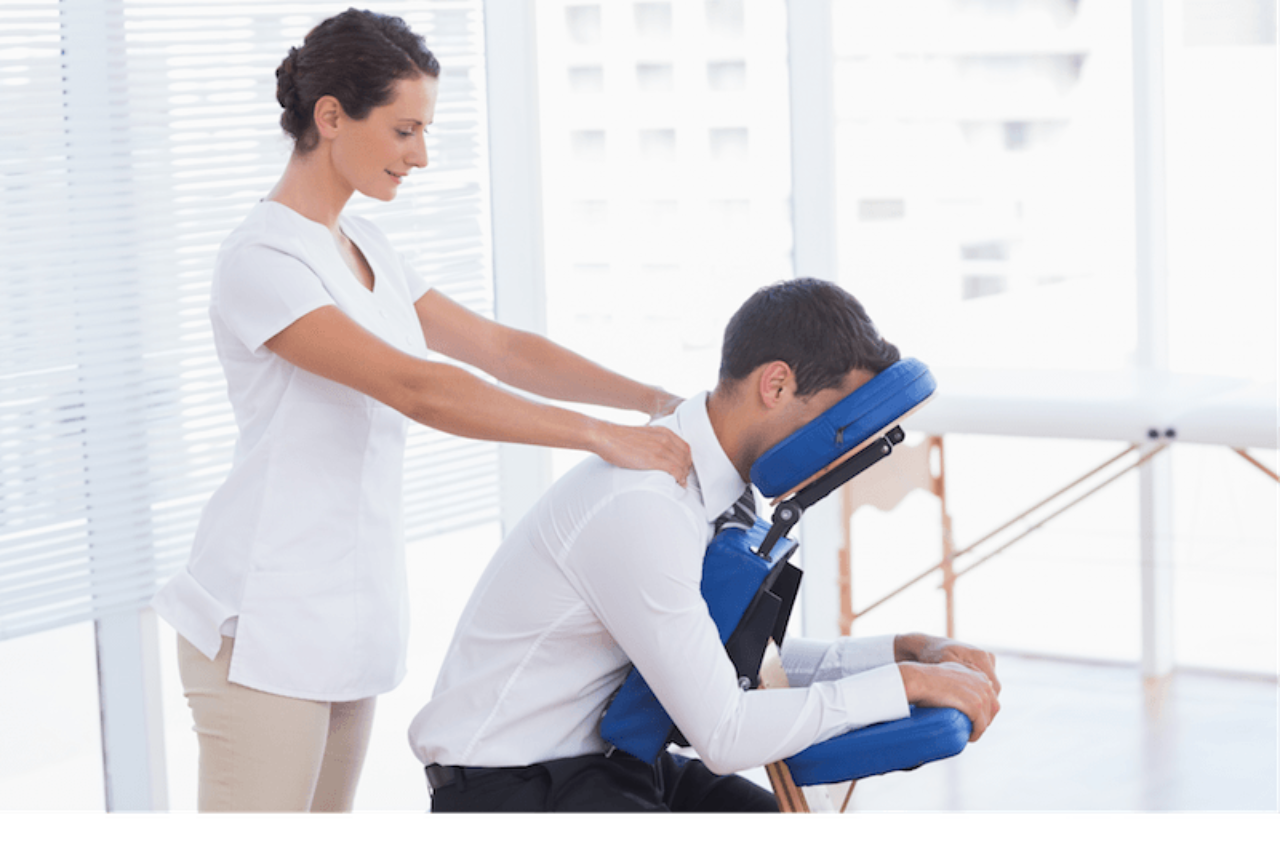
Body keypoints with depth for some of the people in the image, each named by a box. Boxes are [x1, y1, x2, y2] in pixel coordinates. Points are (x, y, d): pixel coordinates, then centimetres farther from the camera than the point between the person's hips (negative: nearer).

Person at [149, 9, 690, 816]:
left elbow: (501, 348, 11)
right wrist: (602, 437, -27)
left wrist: (657, 402, 0)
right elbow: (416, 388, -25)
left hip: (348, 618, 9)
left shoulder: (364, 248, 13)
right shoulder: (263, 261, -16)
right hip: (268, 624, -9)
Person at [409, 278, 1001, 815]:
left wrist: (906, 650, 1)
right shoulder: (642, 506, -26)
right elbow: (724, 735, -25)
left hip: (610, 760, 9)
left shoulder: (707, 478, 2)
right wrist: (905, 682, -19)